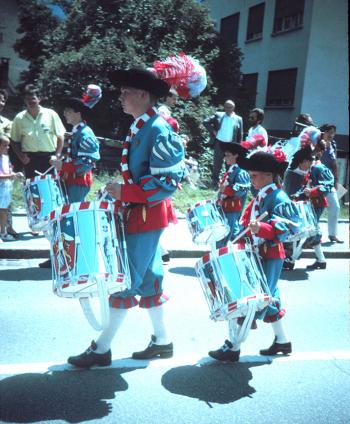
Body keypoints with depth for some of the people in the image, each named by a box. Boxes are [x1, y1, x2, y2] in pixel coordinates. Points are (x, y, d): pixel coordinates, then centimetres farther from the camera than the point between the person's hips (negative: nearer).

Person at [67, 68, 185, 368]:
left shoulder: (159, 130, -17)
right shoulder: (138, 127, 12)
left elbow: (168, 182, -21)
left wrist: (125, 192, -22)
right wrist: (122, 194, 10)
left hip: (148, 215, -10)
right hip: (138, 212, 10)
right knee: (147, 278, 15)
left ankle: (101, 349, 7)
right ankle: (162, 341, 27)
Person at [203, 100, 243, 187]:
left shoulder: (238, 119, 3)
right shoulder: (218, 115, 2)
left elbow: (240, 135, 5)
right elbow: (205, 122, 3)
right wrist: (213, 130, -6)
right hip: (219, 143, 0)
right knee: (217, 163, 6)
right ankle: (214, 181, 16)